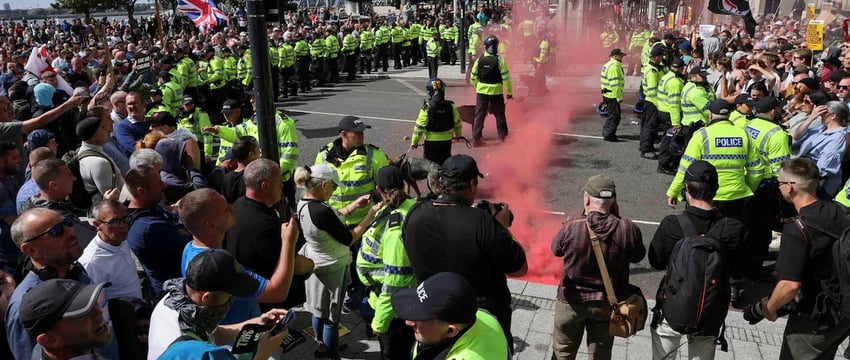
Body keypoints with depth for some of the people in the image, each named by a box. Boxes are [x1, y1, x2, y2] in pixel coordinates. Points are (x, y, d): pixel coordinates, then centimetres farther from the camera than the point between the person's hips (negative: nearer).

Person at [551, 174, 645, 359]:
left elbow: (555, 249, -4)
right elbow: (638, 256, -2)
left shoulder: (571, 228, -24)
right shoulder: (628, 229, -22)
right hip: (608, 304, 1)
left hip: (571, 302, -1)